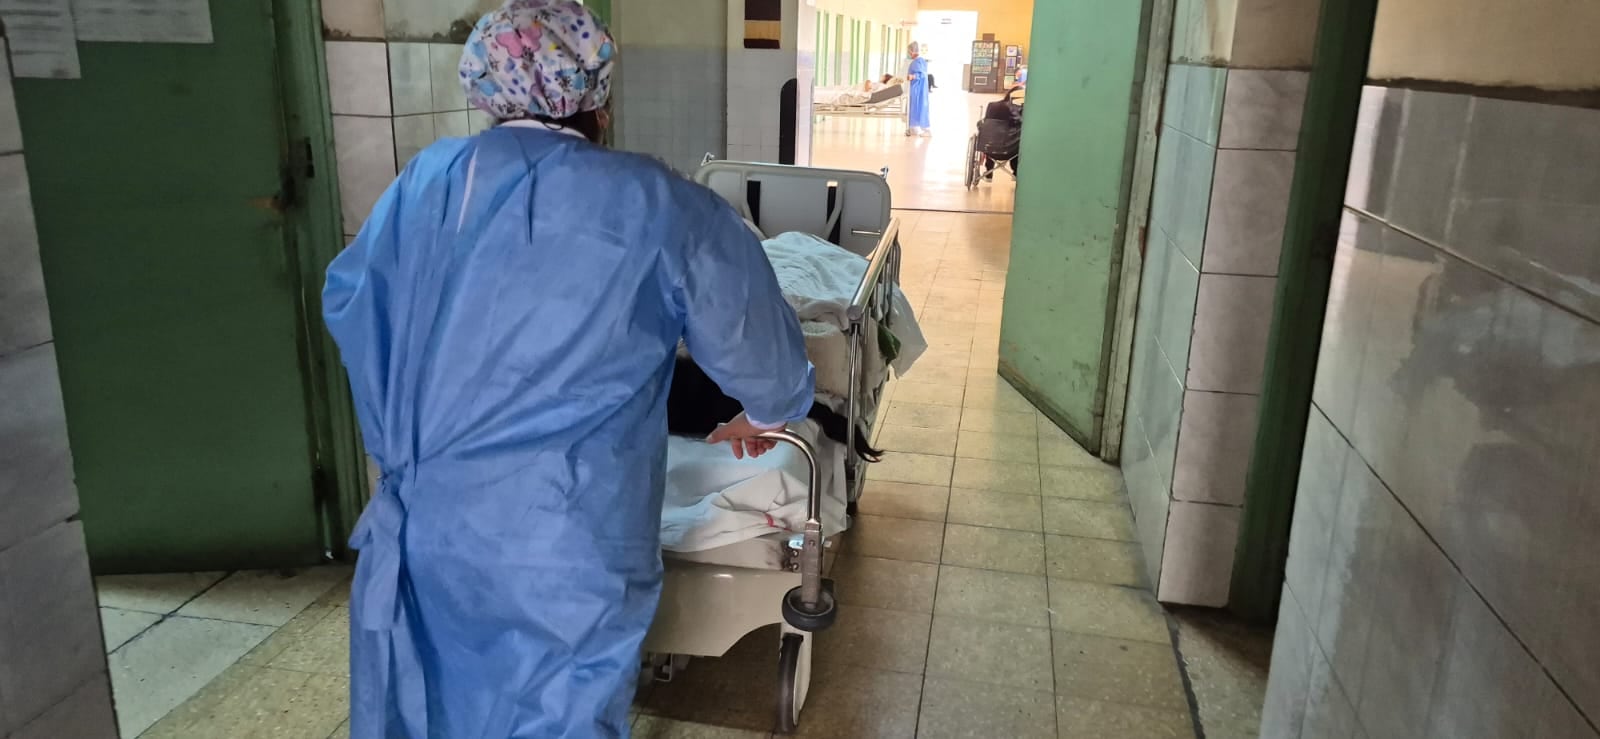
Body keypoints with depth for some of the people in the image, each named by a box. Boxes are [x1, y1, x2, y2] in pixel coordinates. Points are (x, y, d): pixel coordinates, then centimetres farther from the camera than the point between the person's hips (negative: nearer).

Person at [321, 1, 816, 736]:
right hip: (562, 555, -5)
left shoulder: (426, 180, 3)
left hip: (417, 534, 5)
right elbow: (756, 342, 1)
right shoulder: (658, 207, -10)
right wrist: (764, 415, 23)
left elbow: (346, 298, 19)